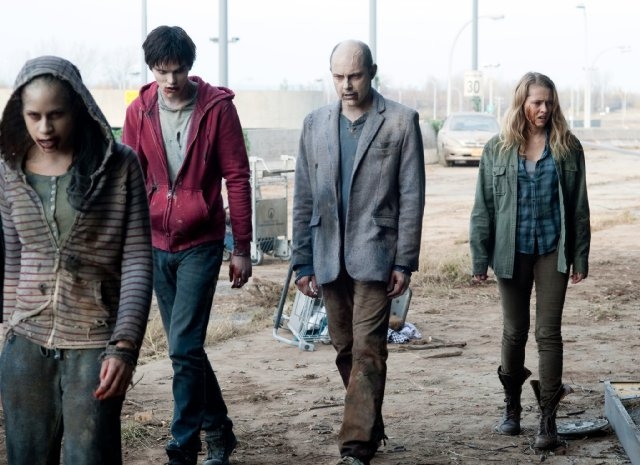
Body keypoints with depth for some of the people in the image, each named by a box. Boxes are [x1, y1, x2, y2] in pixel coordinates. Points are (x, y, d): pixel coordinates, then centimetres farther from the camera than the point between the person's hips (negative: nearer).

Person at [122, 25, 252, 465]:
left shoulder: (218, 107, -9)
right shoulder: (139, 111, 1)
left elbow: (238, 179, -6)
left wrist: (242, 248, -6)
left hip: (201, 244, -4)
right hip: (157, 244, 4)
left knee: (184, 347, -10)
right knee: (186, 346, 13)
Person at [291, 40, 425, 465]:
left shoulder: (401, 121, -1)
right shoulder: (316, 124, 10)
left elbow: (412, 196, -3)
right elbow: (304, 199, 11)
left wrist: (405, 261, -8)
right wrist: (303, 261, 7)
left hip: (374, 254, -5)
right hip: (330, 258, 5)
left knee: (368, 350, -10)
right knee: (346, 349, 11)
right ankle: (371, 426, 26)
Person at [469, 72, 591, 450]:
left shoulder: (568, 148, 0)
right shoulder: (498, 149, 1)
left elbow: (579, 206, 3)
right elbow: (484, 207, 2)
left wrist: (580, 257, 0)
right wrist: (481, 259, -1)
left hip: (553, 251, -1)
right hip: (513, 252, 1)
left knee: (548, 333, -1)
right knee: (515, 331, 10)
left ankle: (548, 418, 3)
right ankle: (512, 405, 28)